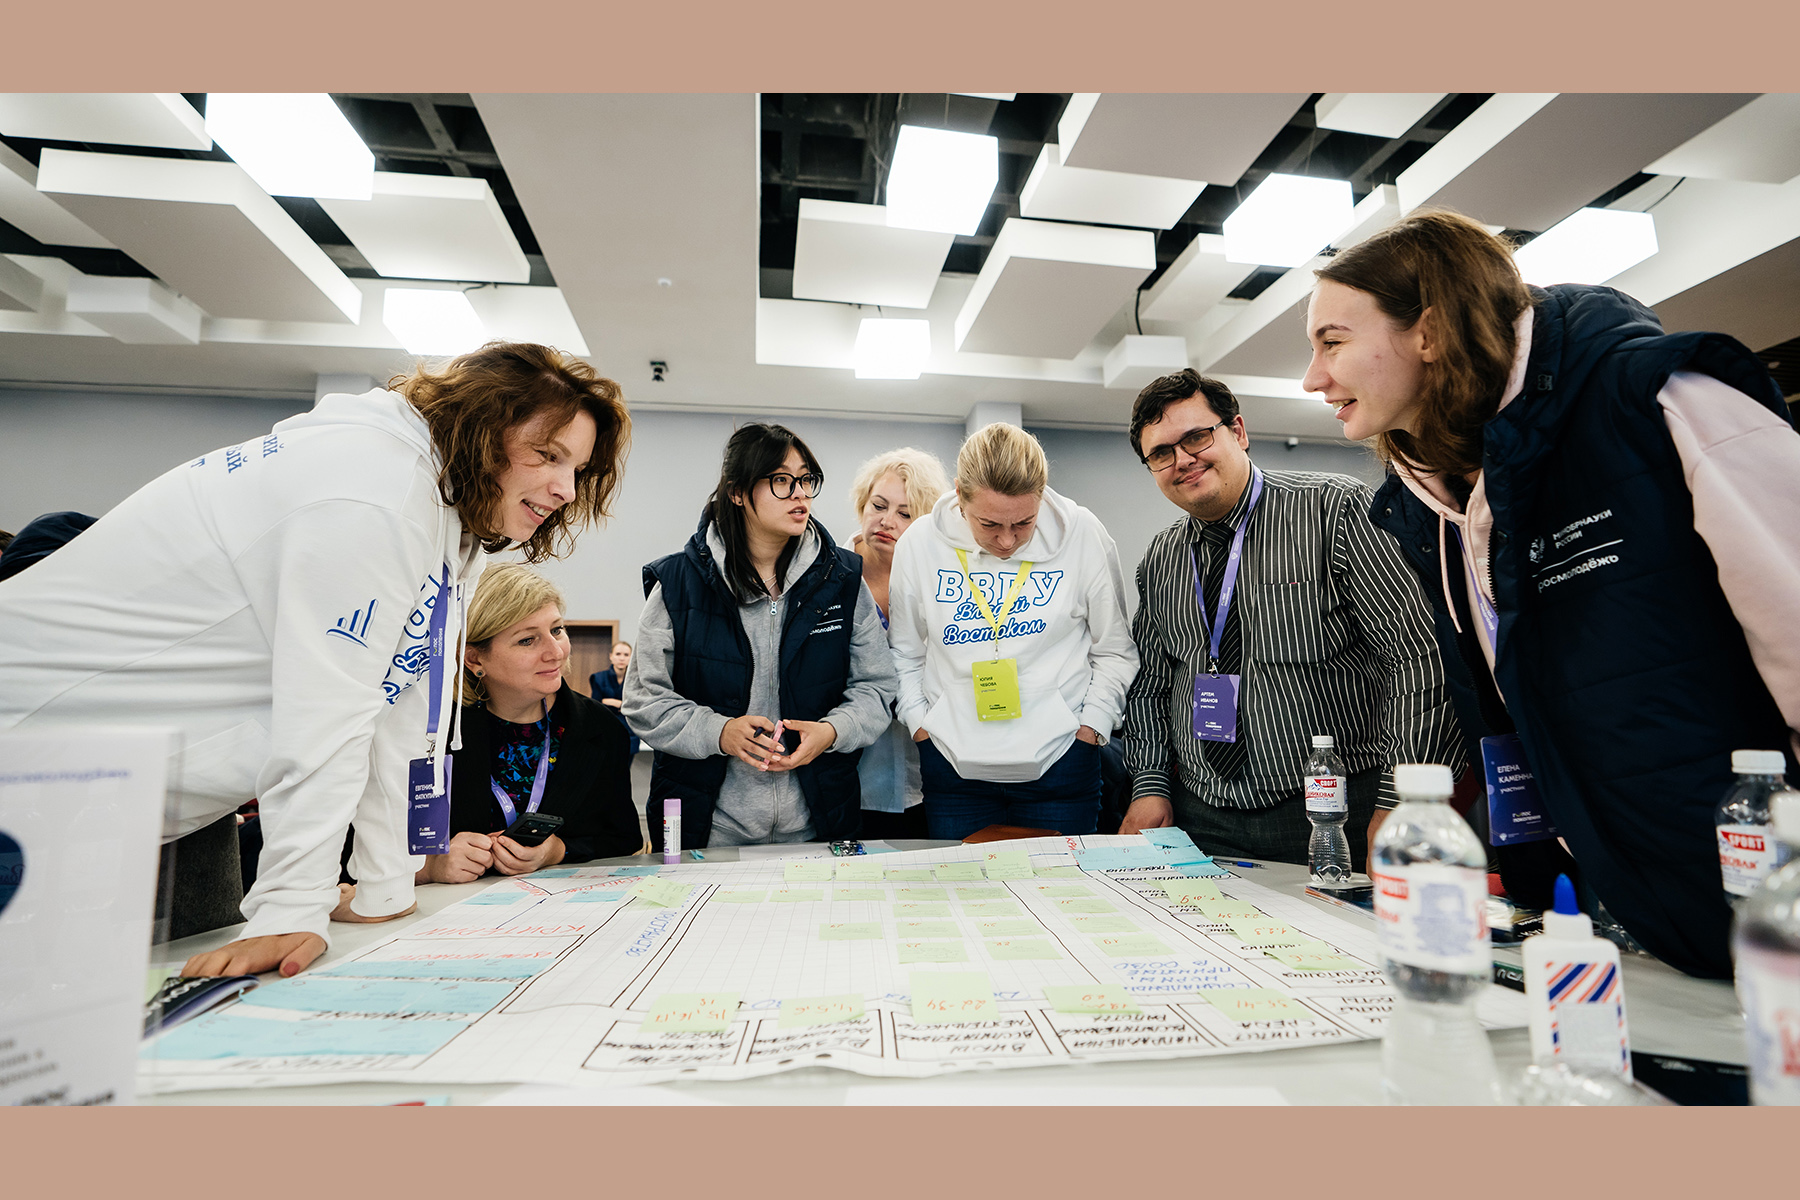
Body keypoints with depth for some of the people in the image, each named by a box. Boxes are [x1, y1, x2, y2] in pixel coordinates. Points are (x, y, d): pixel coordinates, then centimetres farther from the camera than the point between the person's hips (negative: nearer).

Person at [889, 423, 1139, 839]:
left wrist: (1089, 729, -3)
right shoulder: (919, 546, -5)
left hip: (1059, 761, -1)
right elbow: (906, 656, 8)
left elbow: (1115, 651, 3)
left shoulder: (1083, 535, -7)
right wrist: (922, 725, 0)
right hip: (953, 768, 1)